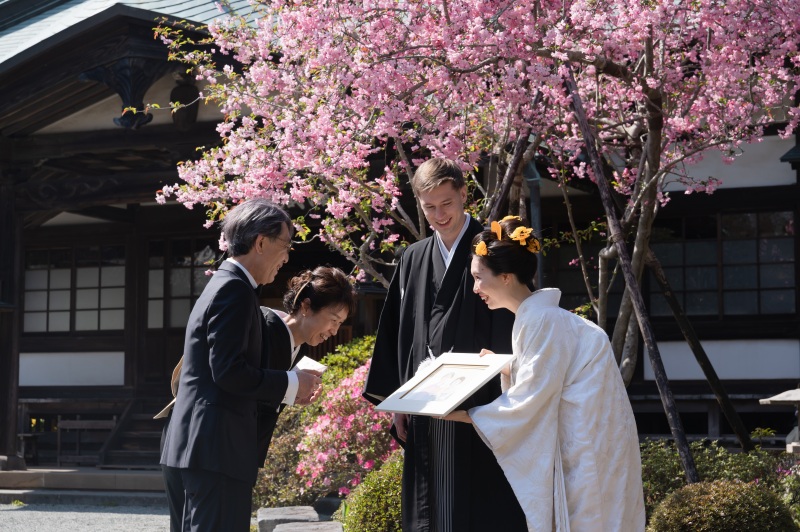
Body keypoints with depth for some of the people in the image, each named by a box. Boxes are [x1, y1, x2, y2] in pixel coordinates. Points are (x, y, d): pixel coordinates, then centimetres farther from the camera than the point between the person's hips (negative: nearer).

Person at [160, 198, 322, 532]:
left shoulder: (224, 284, 19)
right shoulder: (235, 289, -12)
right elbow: (229, 371, -20)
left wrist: (285, 388, 17)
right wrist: (290, 385, -9)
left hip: (202, 441, 11)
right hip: (217, 445, -11)